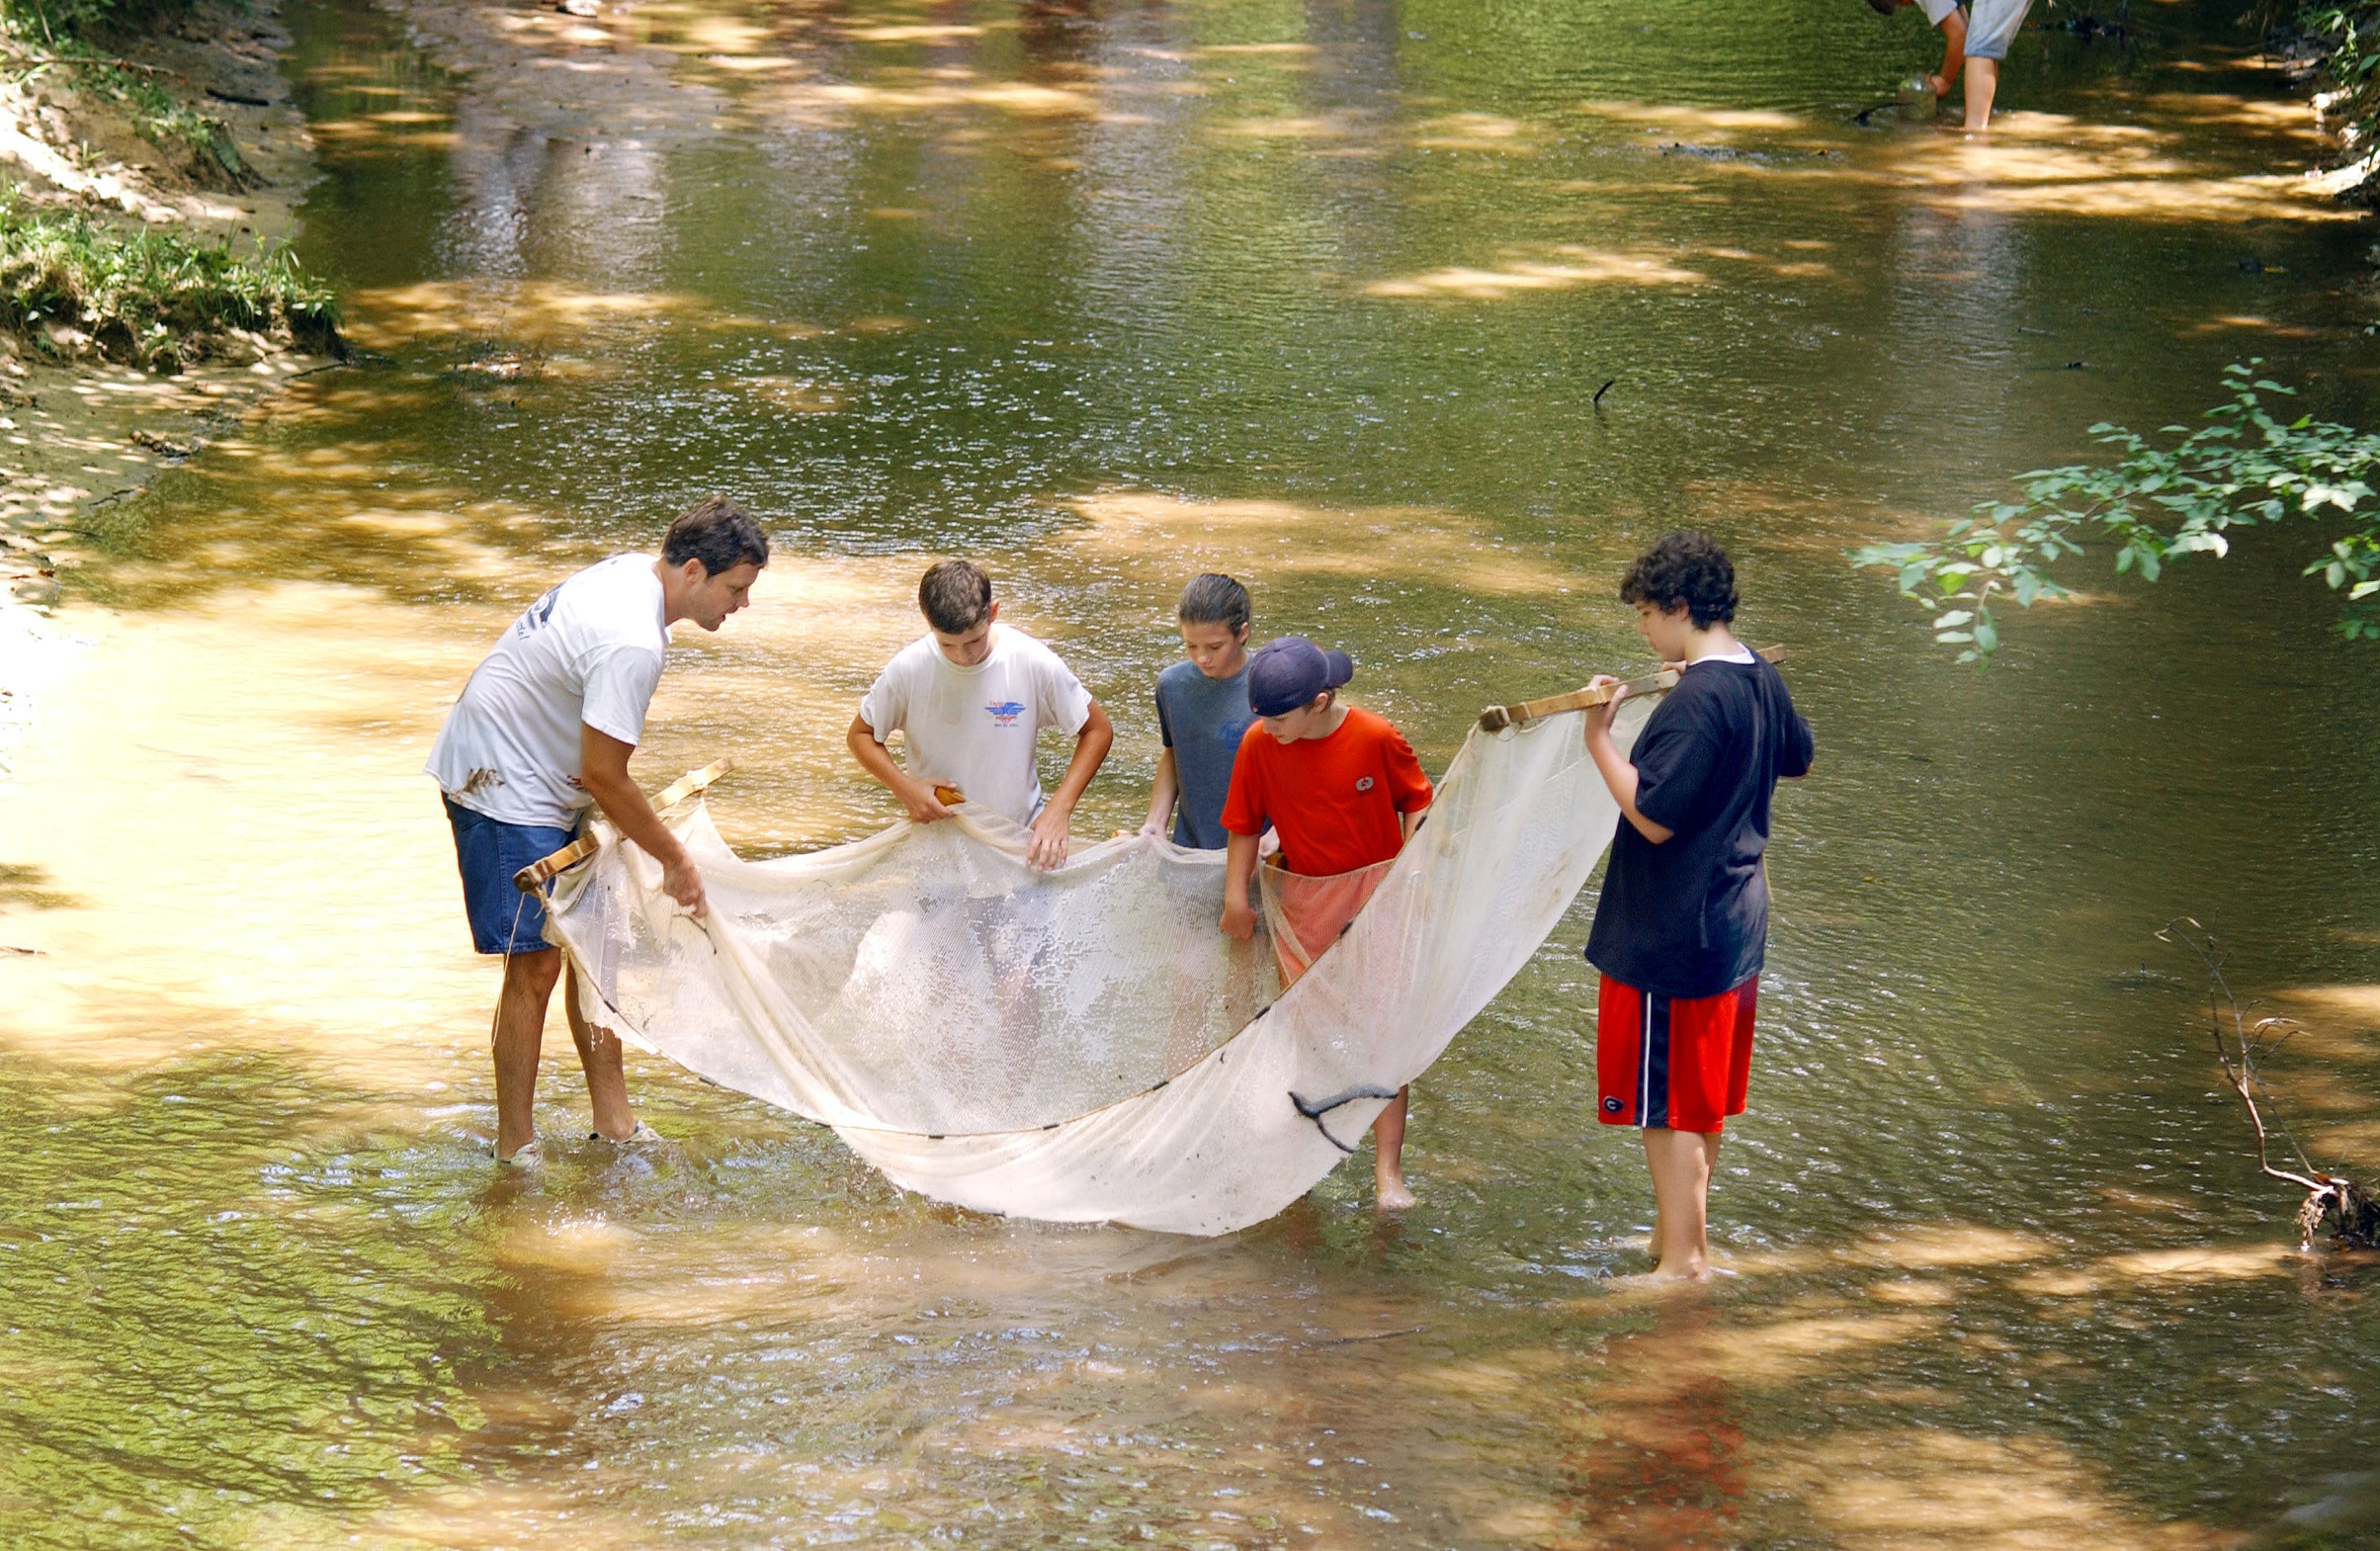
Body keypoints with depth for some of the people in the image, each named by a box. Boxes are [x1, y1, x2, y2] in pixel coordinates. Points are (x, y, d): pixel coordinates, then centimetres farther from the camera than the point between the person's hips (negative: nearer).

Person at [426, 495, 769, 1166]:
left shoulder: (632, 571, 1)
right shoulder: (632, 644, -29)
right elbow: (603, 776, -24)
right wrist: (675, 859, -13)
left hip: (542, 777, 10)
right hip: (499, 784, -10)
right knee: (534, 964, -8)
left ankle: (613, 1121, 17)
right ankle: (516, 1149, 0)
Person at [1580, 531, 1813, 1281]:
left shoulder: (1697, 700, -24)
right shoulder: (1762, 681, 5)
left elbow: (1652, 818, -26)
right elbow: (1799, 758, 25)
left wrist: (1599, 739, -20)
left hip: (1671, 932, -9)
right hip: (1736, 924, 9)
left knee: (1664, 1102, 0)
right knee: (1703, 1093, 20)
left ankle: (1681, 1261, 6)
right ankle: (1682, 1233, 32)